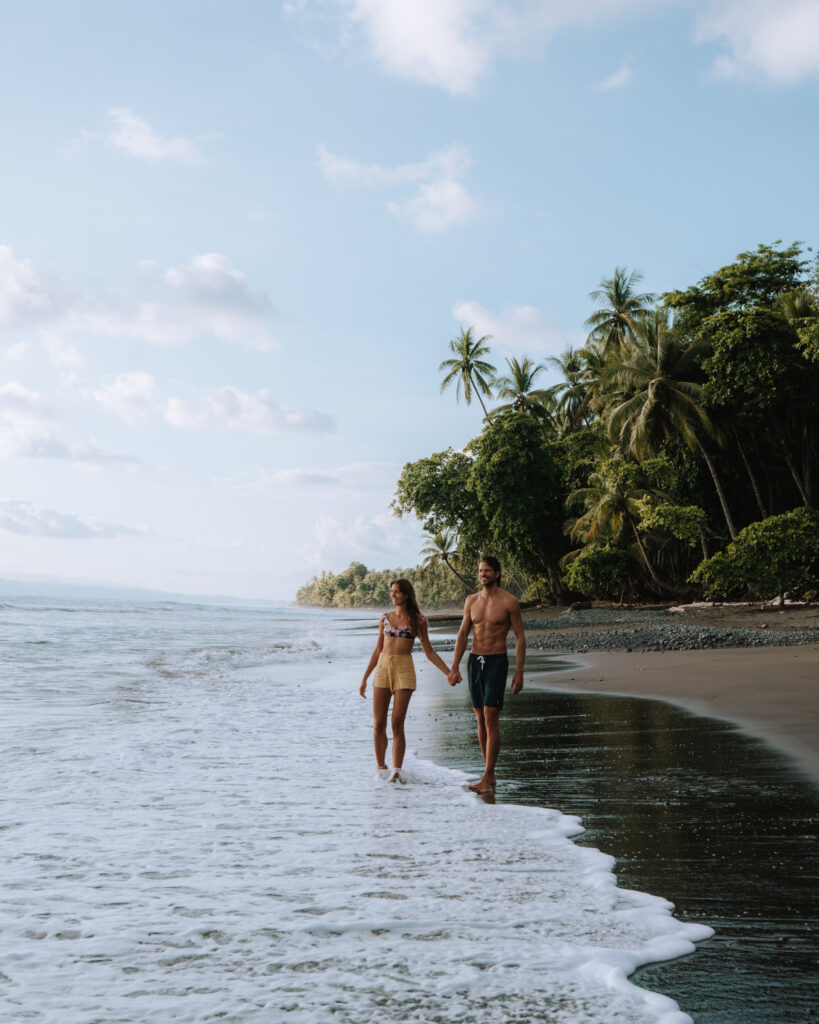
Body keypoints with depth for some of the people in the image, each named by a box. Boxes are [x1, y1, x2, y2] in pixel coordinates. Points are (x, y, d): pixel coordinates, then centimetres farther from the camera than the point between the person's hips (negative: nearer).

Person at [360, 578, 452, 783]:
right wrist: (364, 679, 17)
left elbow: (429, 652, 5)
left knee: (397, 724, -9)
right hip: (382, 668, 3)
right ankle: (380, 767, 16)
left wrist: (449, 672, -6)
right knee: (378, 724, 1)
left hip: (404, 670, -3)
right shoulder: (385, 618, 11)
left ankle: (396, 771, -5)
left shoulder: (418, 620, 2)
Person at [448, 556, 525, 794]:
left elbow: (520, 637, -4)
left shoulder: (509, 602, -5)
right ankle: (490, 775, 17)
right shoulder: (472, 601, 9)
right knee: (480, 719, 8)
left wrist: (519, 672, -9)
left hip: (497, 662, -5)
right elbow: (462, 634, 10)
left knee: (491, 719, -12)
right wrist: (454, 667, 3)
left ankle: (487, 779, -11)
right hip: (475, 661, 5)